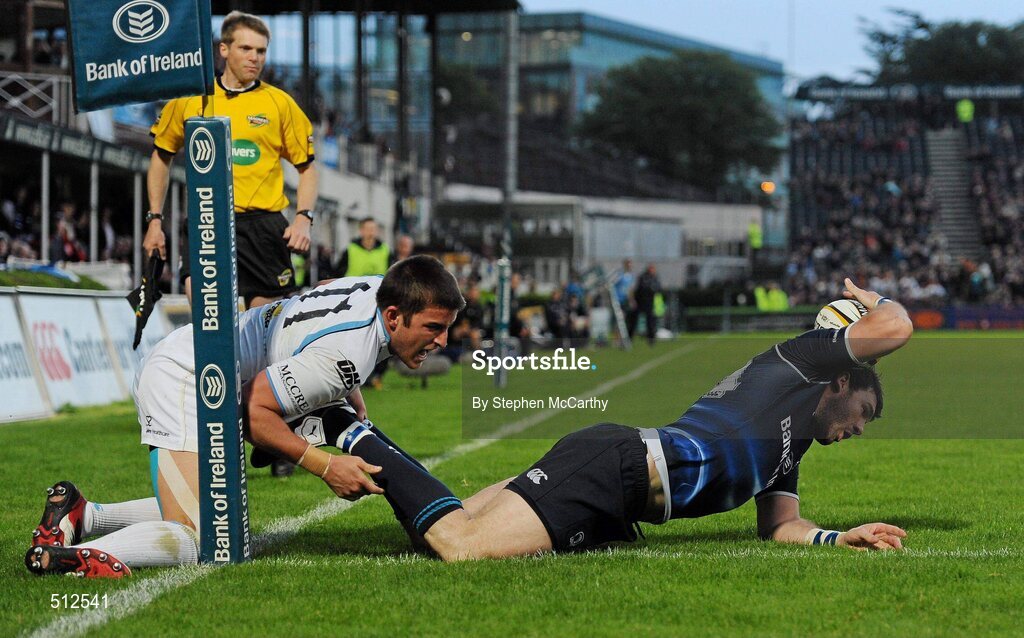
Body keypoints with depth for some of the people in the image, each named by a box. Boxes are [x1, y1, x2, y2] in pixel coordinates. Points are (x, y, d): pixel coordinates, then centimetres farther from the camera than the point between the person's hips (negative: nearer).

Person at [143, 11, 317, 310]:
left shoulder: (280, 103, 4)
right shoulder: (189, 99, 6)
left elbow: (306, 168, 10)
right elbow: (161, 156, 19)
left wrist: (304, 218, -5)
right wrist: (155, 220, 14)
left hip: (263, 226, 0)